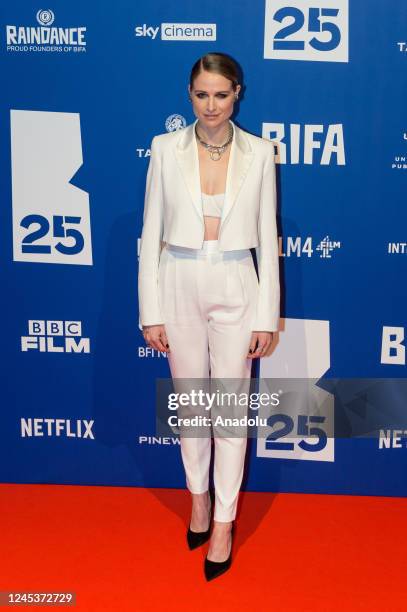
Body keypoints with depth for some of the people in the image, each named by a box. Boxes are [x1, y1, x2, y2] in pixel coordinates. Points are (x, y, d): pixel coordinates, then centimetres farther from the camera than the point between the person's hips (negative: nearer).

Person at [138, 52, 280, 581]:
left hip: (235, 290, -1)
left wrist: (266, 316, -3)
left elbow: (267, 239, -1)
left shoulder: (258, 153, -3)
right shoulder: (166, 148, -2)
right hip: (179, 287, 1)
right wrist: (151, 312, -3)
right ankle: (200, 498, 37)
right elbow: (151, 234, 0)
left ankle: (224, 522, 22)